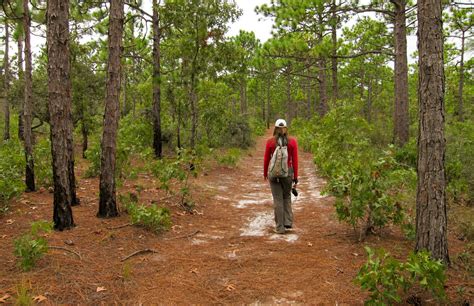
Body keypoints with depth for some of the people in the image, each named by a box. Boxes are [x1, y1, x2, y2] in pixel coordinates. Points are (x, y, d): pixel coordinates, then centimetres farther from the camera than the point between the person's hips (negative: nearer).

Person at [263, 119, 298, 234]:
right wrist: (295, 176, 4)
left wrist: (265, 173, 14)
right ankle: (288, 222, 13)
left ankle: (280, 227, 9)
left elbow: (266, 159, -1)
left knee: (278, 200, 5)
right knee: (287, 197, 21)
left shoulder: (270, 142, -6)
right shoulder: (292, 141, -4)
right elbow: (295, 160, -3)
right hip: (288, 172, 1)